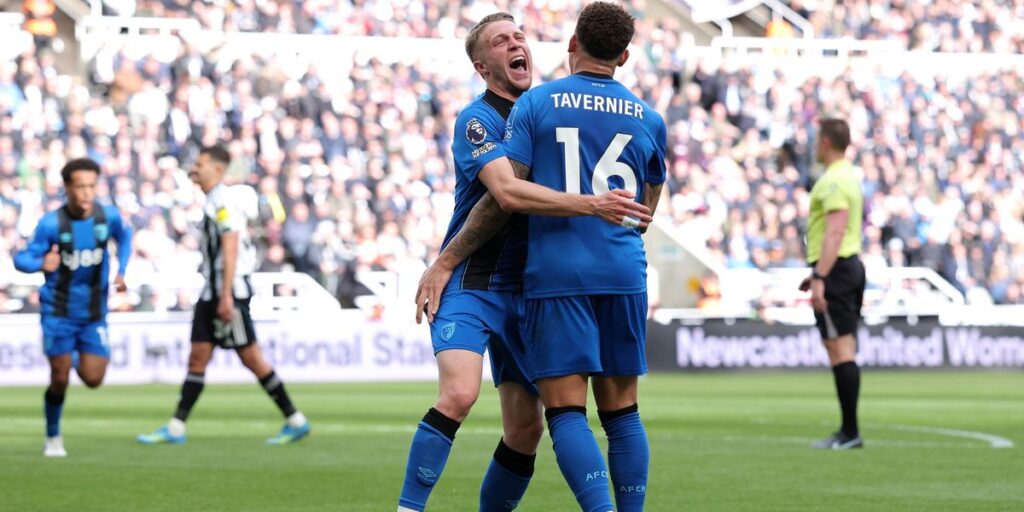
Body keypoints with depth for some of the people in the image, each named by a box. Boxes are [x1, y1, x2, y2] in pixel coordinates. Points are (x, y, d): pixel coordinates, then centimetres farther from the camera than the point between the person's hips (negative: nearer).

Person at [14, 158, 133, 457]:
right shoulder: (51, 224, -17)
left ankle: (77, 360, 32)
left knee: (93, 379, -4)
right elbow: (22, 260, -14)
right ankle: (53, 438, 18)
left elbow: (124, 236, 16)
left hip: (94, 314, 2)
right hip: (58, 312, -2)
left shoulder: (108, 217, -8)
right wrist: (41, 264, -37)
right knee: (59, 380, -4)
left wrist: (121, 272, 4)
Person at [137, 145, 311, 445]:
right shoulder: (214, 201, 16)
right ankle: (176, 428, 3)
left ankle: (295, 421, 4)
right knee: (198, 357, 5)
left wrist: (226, 296, -23)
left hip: (229, 291, -10)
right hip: (212, 292, 10)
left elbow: (231, 249, -20)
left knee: (250, 358, -4)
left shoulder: (223, 201, -13)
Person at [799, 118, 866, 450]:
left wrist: (820, 278, -27)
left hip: (835, 271, -10)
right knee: (845, 351, 10)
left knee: (839, 350, -10)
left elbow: (835, 232, -24)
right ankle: (848, 431, 12)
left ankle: (850, 432, -12)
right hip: (851, 266, 10)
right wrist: (817, 272, 30)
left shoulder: (834, 181, -15)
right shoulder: (849, 177, 18)